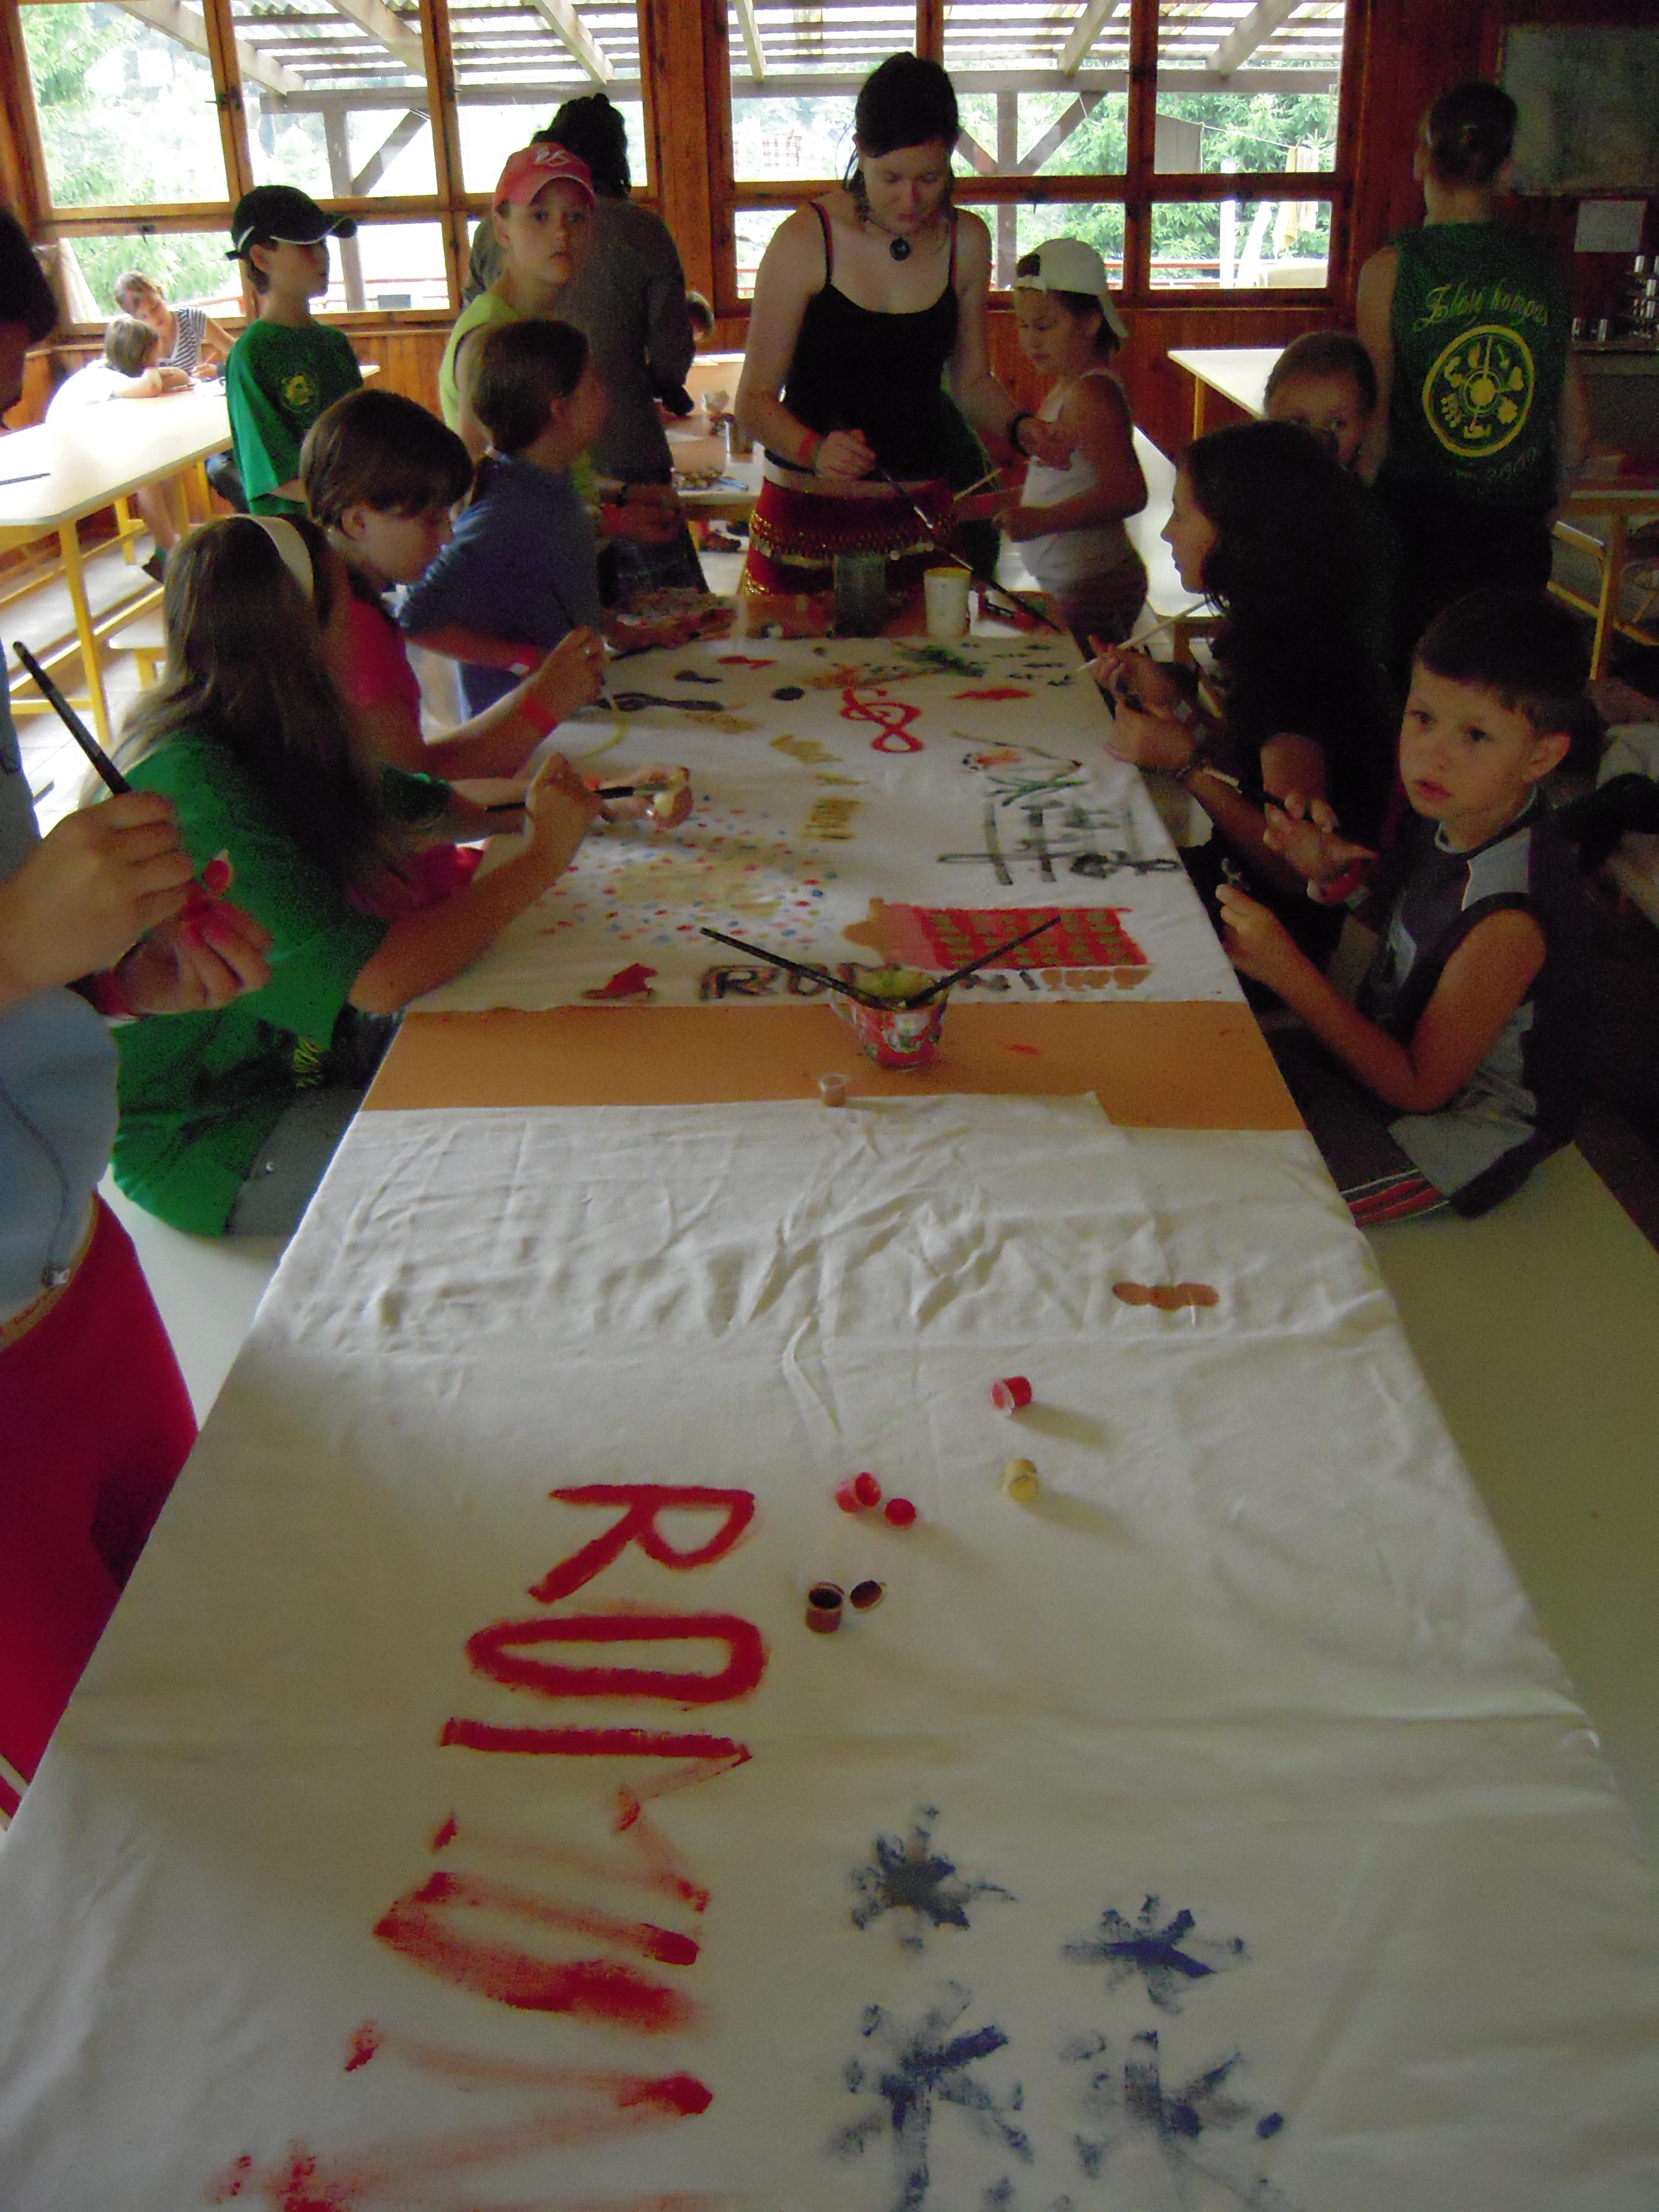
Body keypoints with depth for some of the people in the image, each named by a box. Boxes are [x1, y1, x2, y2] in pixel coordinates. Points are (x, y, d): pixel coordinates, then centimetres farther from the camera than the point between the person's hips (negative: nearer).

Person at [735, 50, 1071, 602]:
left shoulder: (966, 241, 4)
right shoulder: (805, 240, -9)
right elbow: (755, 400, -9)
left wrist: (1020, 427, -5)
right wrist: (814, 449, -27)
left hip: (918, 515, 3)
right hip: (807, 513, -3)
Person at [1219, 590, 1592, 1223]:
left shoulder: (1510, 919, -34)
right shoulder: (1456, 810, -10)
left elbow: (1421, 1087, -25)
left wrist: (1288, 972, -31)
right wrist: (1332, 869, -12)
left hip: (1461, 1129, -8)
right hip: (1393, 1050, 8)